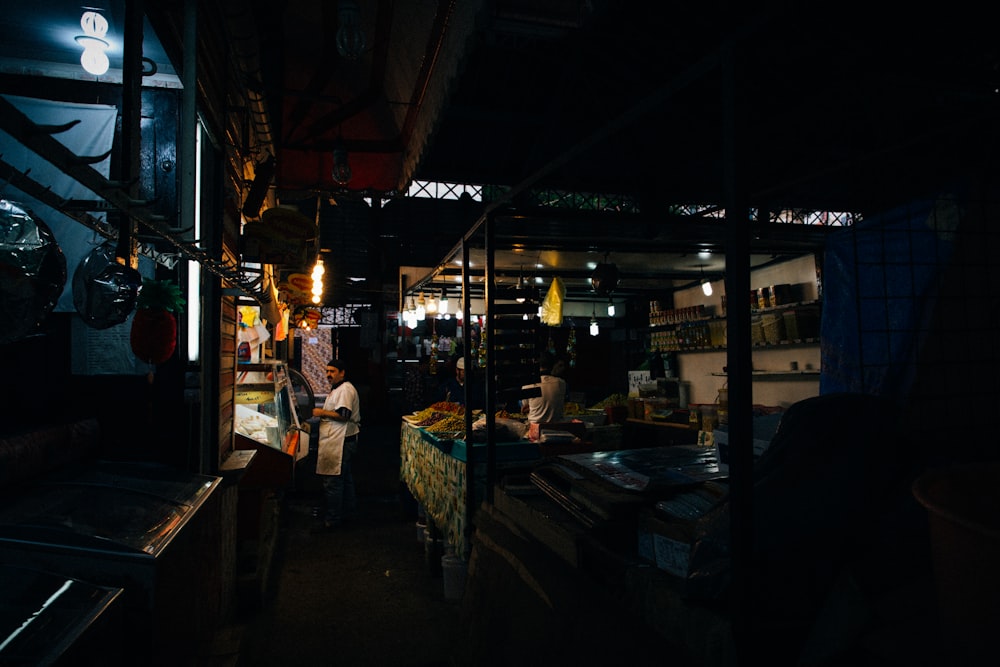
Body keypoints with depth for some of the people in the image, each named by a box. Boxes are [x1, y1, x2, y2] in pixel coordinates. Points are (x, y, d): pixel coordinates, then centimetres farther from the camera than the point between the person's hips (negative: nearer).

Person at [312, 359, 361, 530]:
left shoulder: (345, 389, -15)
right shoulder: (336, 389, 21)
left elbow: (343, 414, -24)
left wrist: (322, 412, -16)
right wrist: (322, 413, 17)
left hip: (341, 443, -11)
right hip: (338, 441, 11)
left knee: (332, 482, -7)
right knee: (345, 478, 19)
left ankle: (332, 520, 0)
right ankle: (348, 511, 29)